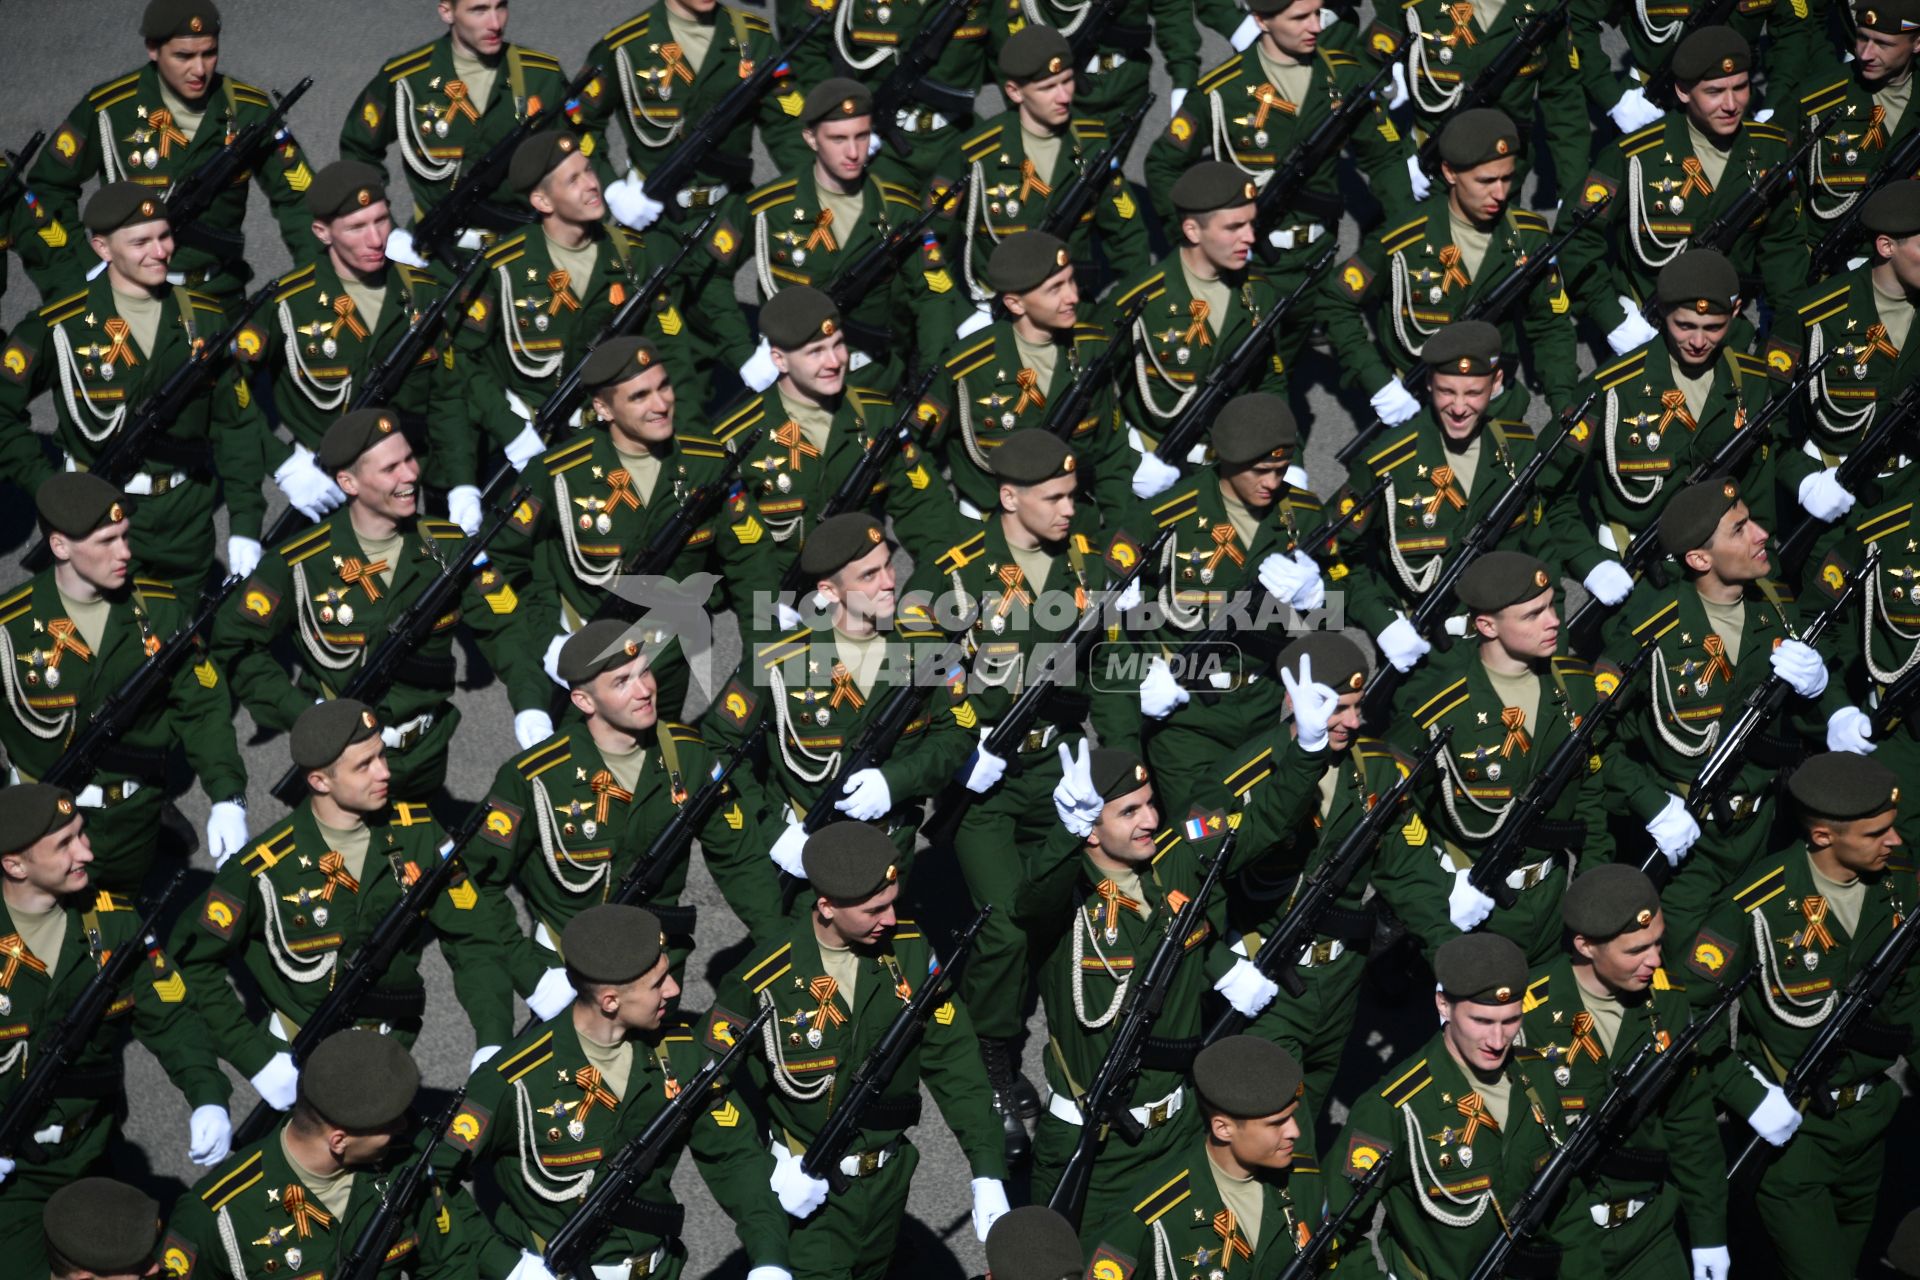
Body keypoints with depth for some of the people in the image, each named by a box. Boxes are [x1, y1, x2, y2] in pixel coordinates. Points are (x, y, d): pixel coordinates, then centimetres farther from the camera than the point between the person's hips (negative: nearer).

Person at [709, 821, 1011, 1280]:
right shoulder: (763, 978, -22)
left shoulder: (909, 948, -11)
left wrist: (987, 1173, -13)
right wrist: (770, 1172, -20)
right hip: (808, 1190, -5)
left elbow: (953, 1061, -8)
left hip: (888, 1177, 5)